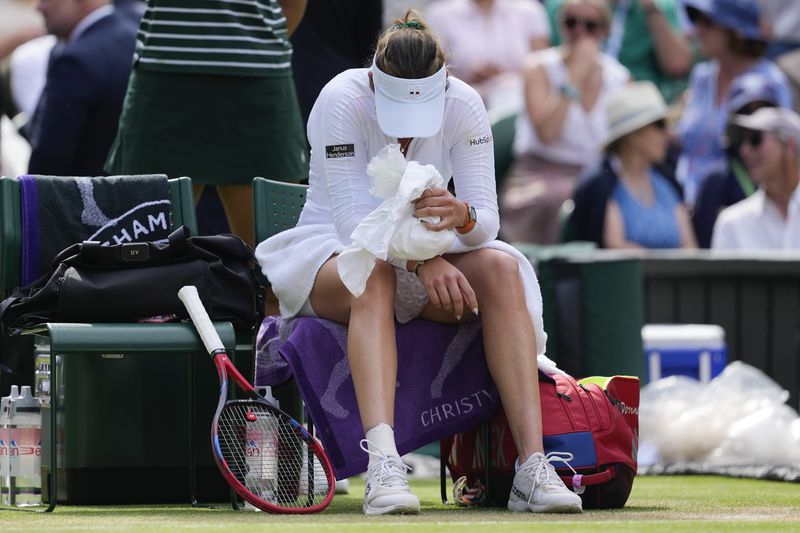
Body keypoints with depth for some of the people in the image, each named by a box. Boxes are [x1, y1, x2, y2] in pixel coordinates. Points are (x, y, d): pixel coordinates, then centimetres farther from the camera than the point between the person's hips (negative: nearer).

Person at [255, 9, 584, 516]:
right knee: (374, 275, -39)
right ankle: (382, 463, -55)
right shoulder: (342, 100, -21)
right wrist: (422, 260, -43)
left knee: (501, 269, -27)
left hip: (431, 260, 4)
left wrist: (461, 218, -39)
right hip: (331, 250, -3)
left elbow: (487, 221, -14)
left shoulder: (464, 104, -11)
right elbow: (353, 218, -26)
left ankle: (533, 466, -36)